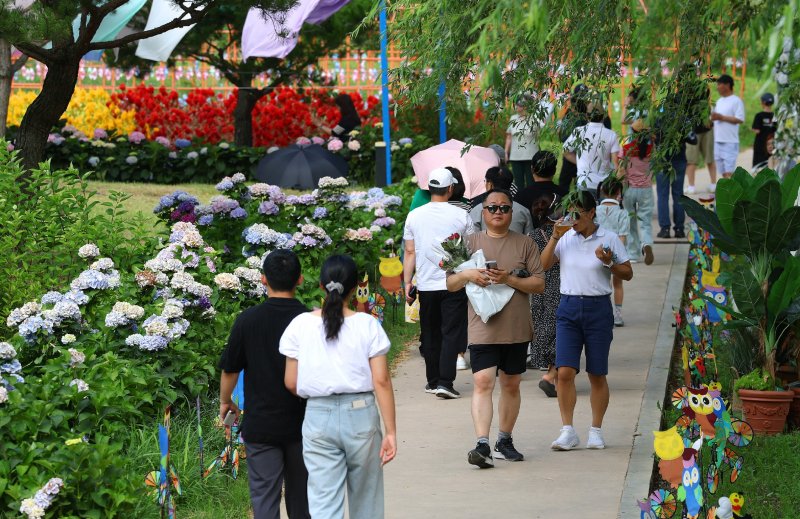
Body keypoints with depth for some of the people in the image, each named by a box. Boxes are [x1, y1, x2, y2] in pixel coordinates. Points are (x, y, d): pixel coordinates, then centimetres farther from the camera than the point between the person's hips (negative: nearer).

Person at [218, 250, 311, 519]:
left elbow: (230, 370, -2)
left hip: (260, 424, -2)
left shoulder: (247, 320, -11)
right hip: (301, 424, 2)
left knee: (264, 496, 2)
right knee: (300, 492, 18)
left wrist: (225, 401, 18)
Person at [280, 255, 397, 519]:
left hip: (318, 417, 0)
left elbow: (291, 383, 0)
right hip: (361, 415, 0)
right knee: (365, 497, 17)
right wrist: (390, 431, -2)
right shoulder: (367, 326, -6)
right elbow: (381, 381, -7)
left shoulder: (300, 325, -3)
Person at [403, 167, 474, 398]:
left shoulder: (414, 216, 1)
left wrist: (407, 283, 8)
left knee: (430, 335, 14)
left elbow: (410, 252, 3)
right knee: (451, 334, -2)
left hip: (426, 285, 3)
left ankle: (433, 381, 20)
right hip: (454, 284, -3)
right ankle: (445, 382, -12)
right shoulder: (461, 216, -5)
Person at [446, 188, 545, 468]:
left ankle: (505, 440, 24)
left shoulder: (524, 244, 6)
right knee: (483, 383, -14)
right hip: (482, 329, -1)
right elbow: (450, 284, 9)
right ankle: (482, 445, -22)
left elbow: (539, 284, 0)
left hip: (516, 329, 1)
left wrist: (509, 279, -14)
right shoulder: (470, 243, 8)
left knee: (511, 385, 10)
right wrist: (466, 274, -13)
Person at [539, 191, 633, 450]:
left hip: (598, 308, -2)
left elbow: (628, 274, 4)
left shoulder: (609, 239, 0)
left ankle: (596, 431, 16)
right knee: (565, 372, -9)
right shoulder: (566, 238, 6)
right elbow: (543, 265, -1)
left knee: (597, 375, 5)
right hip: (568, 307, 2)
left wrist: (609, 263, -15)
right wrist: (555, 237, -10)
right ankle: (568, 431, -5)